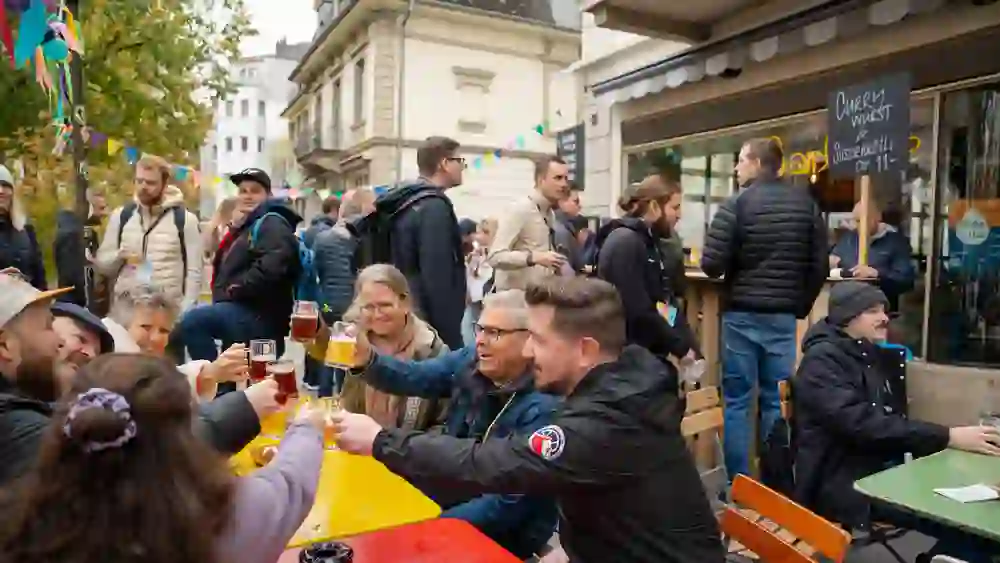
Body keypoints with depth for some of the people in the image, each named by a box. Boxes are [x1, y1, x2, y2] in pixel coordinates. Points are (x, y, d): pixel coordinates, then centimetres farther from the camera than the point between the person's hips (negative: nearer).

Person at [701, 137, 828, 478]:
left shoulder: (736, 204, -7)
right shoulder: (806, 204, 5)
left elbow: (711, 265, -12)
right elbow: (820, 265, 4)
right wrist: (801, 305, 16)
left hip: (742, 314, -3)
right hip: (783, 315, 4)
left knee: (737, 400, 4)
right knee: (777, 401, 10)